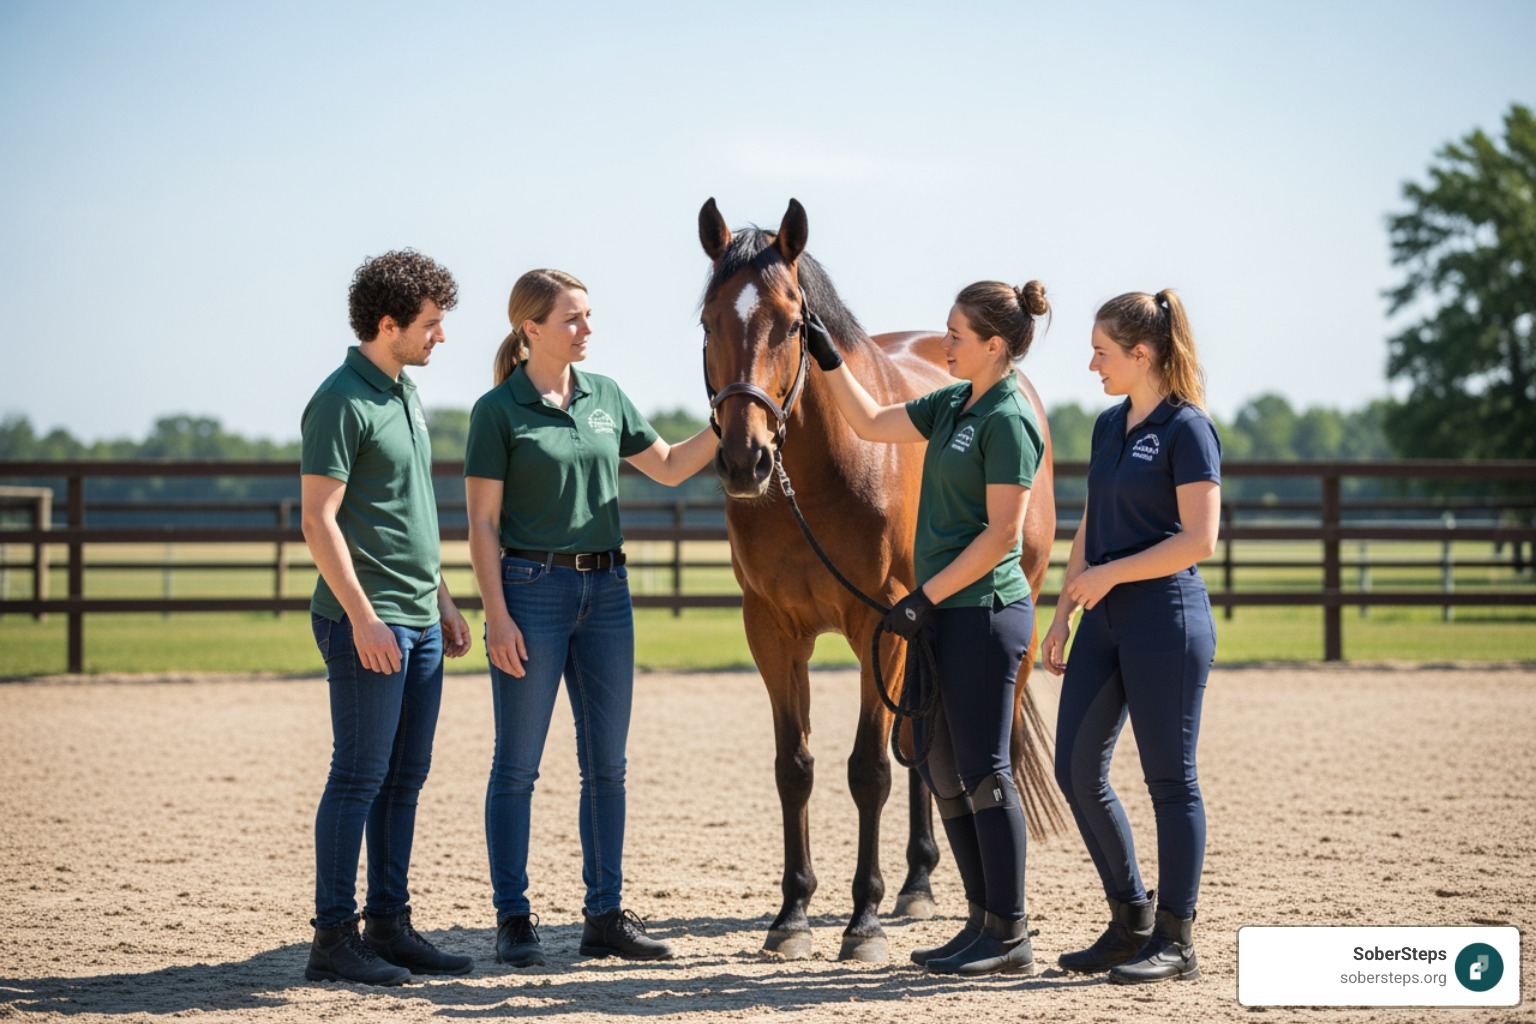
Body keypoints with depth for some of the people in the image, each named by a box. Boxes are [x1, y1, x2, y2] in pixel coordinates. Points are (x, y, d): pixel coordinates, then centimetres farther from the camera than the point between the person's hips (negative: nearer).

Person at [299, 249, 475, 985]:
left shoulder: (405, 394, 15)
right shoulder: (342, 402, -12)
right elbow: (319, 520, -17)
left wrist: (442, 601, 21)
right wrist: (362, 617, -21)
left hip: (418, 621, 9)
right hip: (368, 624, -9)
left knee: (404, 779, 11)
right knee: (360, 776, -6)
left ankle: (389, 925, 17)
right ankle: (334, 938, -1)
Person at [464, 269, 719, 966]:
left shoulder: (605, 397, 9)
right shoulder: (499, 410, -7)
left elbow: (669, 467, 18)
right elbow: (483, 523, -8)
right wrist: (497, 616, -15)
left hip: (606, 589, 6)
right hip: (532, 588, -6)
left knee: (606, 764, 8)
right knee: (517, 765, 0)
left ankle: (606, 915, 15)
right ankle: (513, 921, 7)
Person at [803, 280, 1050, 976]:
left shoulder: (1008, 420, -15)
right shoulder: (954, 405, 12)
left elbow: (1002, 533, -19)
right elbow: (871, 423, 24)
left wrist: (926, 596, -18)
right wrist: (828, 359, 16)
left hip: (984, 612, -10)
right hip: (944, 615, 10)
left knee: (982, 772, -5)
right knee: (944, 772, 12)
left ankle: (1009, 937, 2)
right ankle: (986, 920, 20)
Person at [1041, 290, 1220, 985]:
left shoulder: (1187, 430, -11)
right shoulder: (1109, 426, 13)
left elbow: (1198, 540, -16)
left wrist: (1110, 574, -15)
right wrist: (1064, 612, 15)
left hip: (1166, 619, -8)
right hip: (1106, 621, 8)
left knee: (1169, 777, -1)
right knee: (1076, 770, 7)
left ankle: (1175, 940, 7)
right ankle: (1131, 919, 20)